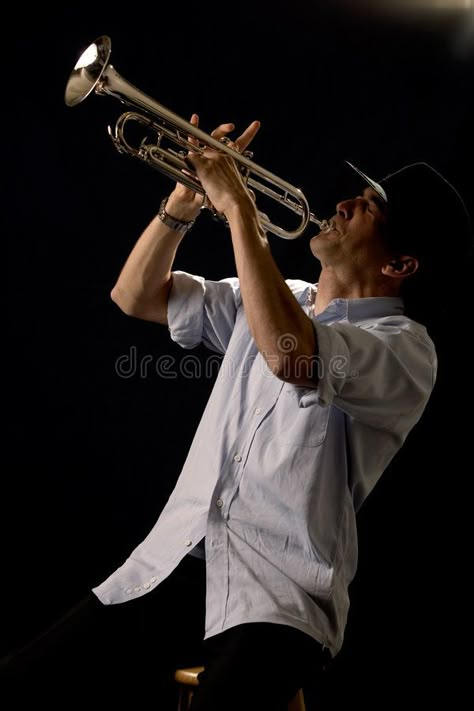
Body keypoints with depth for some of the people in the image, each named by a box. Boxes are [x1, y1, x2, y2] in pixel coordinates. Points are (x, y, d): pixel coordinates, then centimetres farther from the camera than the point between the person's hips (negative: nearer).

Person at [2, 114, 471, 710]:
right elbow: (136, 297, 18)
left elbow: (287, 355, -27)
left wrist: (238, 207, -19)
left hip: (282, 594, -5)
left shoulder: (406, 346, -7)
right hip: (173, 557, 6)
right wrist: (185, 201, 2)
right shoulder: (273, 299, 17)